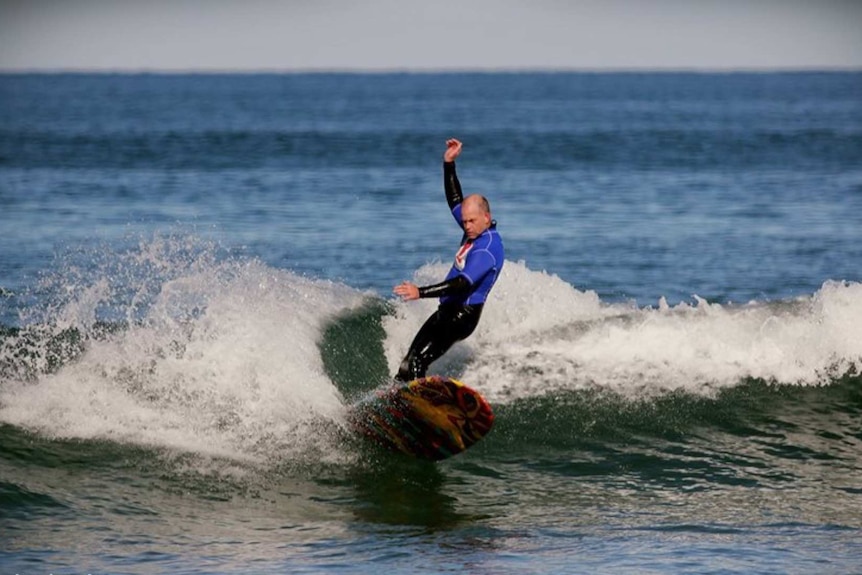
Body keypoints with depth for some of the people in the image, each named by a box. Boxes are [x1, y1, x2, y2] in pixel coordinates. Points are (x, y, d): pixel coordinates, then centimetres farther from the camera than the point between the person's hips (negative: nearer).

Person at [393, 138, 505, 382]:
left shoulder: (488, 248, -22)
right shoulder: (476, 230, 6)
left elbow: (463, 283, -32)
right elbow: (455, 200, 22)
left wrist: (421, 292, -39)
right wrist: (449, 163, 14)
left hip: (463, 314, -10)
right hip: (447, 310, 10)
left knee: (417, 362, -22)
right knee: (410, 360, 5)